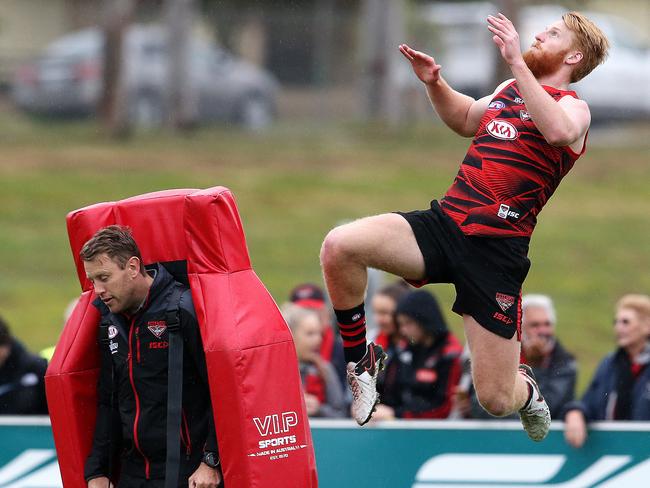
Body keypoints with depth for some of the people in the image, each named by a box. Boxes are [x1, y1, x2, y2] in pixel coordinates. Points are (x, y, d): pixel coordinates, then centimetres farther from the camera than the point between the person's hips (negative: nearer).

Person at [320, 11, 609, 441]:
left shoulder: (573, 107, -2)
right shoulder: (509, 90, 19)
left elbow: (557, 131, -28)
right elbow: (466, 119, 40)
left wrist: (515, 61, -28)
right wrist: (434, 83, 21)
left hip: (497, 248, -6)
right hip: (445, 223, 6)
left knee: (496, 399, -4)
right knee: (339, 248, -22)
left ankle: (527, 389, 35)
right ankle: (362, 361, -1)